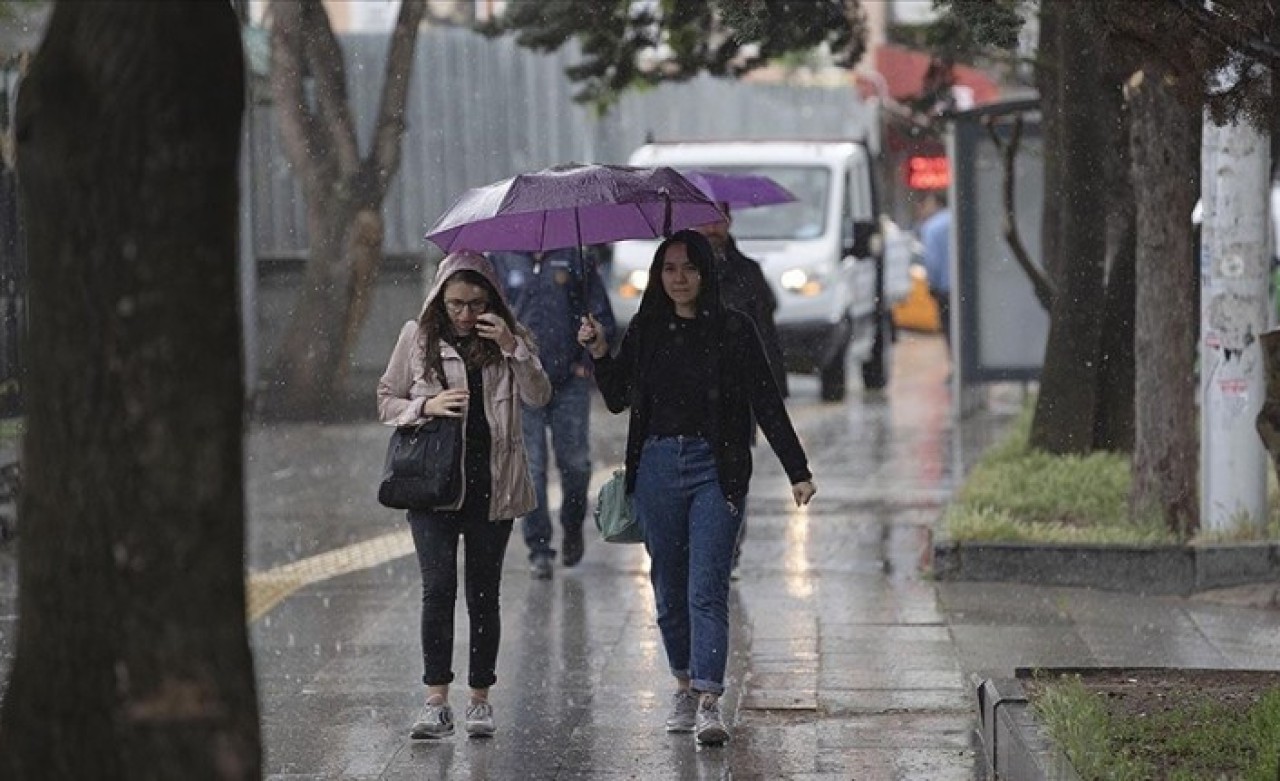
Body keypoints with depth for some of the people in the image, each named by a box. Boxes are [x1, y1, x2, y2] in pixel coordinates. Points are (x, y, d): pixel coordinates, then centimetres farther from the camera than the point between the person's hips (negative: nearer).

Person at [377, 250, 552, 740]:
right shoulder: (417, 337, 5)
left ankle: (480, 699, 16)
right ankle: (436, 701, -13)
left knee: (483, 593, 6)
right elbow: (386, 402, 9)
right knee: (438, 588, -13)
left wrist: (512, 349, -17)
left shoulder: (510, 337, 6)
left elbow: (539, 398, -4)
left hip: (492, 484, 1)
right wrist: (426, 407, -10)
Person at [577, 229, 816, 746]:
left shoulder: (732, 330, -2)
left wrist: (797, 471, -6)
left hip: (715, 469, -4)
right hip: (657, 466, 4)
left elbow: (767, 404, -2)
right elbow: (618, 399, 13)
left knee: (706, 588, -11)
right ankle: (684, 683, 25)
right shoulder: (645, 330, 8)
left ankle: (709, 702, -15)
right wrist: (599, 353, -3)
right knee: (669, 588, 10)